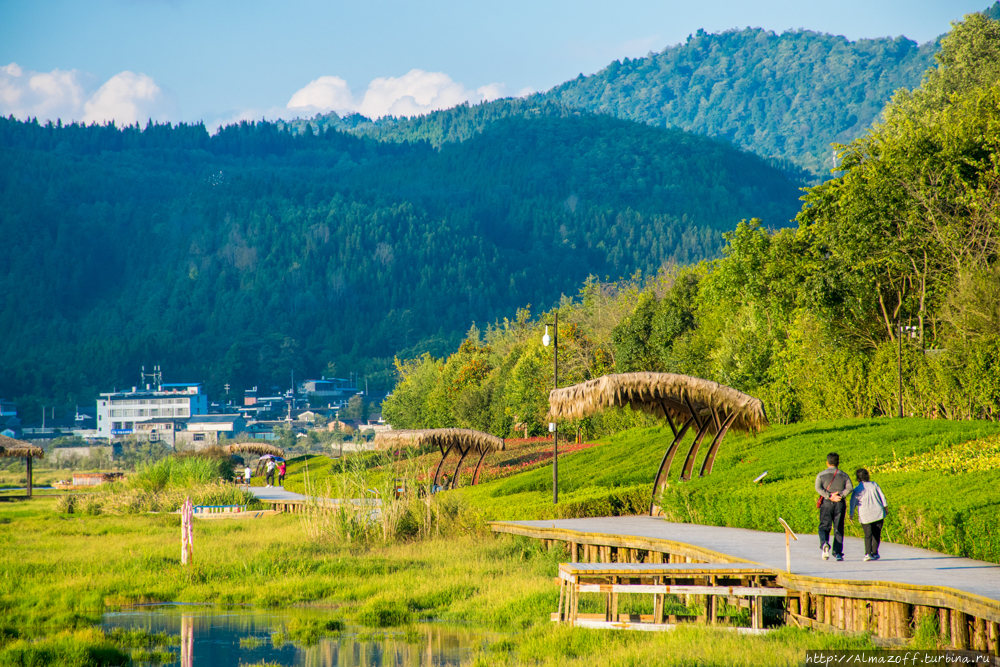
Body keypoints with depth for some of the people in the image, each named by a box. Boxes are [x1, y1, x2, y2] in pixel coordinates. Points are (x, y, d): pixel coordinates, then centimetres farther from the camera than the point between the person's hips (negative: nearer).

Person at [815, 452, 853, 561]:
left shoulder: (821, 475, 8)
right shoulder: (844, 475, 11)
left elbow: (818, 488, -10)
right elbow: (849, 488, -5)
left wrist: (830, 496, -14)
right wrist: (840, 495, -13)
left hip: (826, 503, -1)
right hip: (840, 503, 1)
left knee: (824, 527, 2)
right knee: (838, 529, 6)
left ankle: (824, 543, -27)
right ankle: (838, 553, 1)